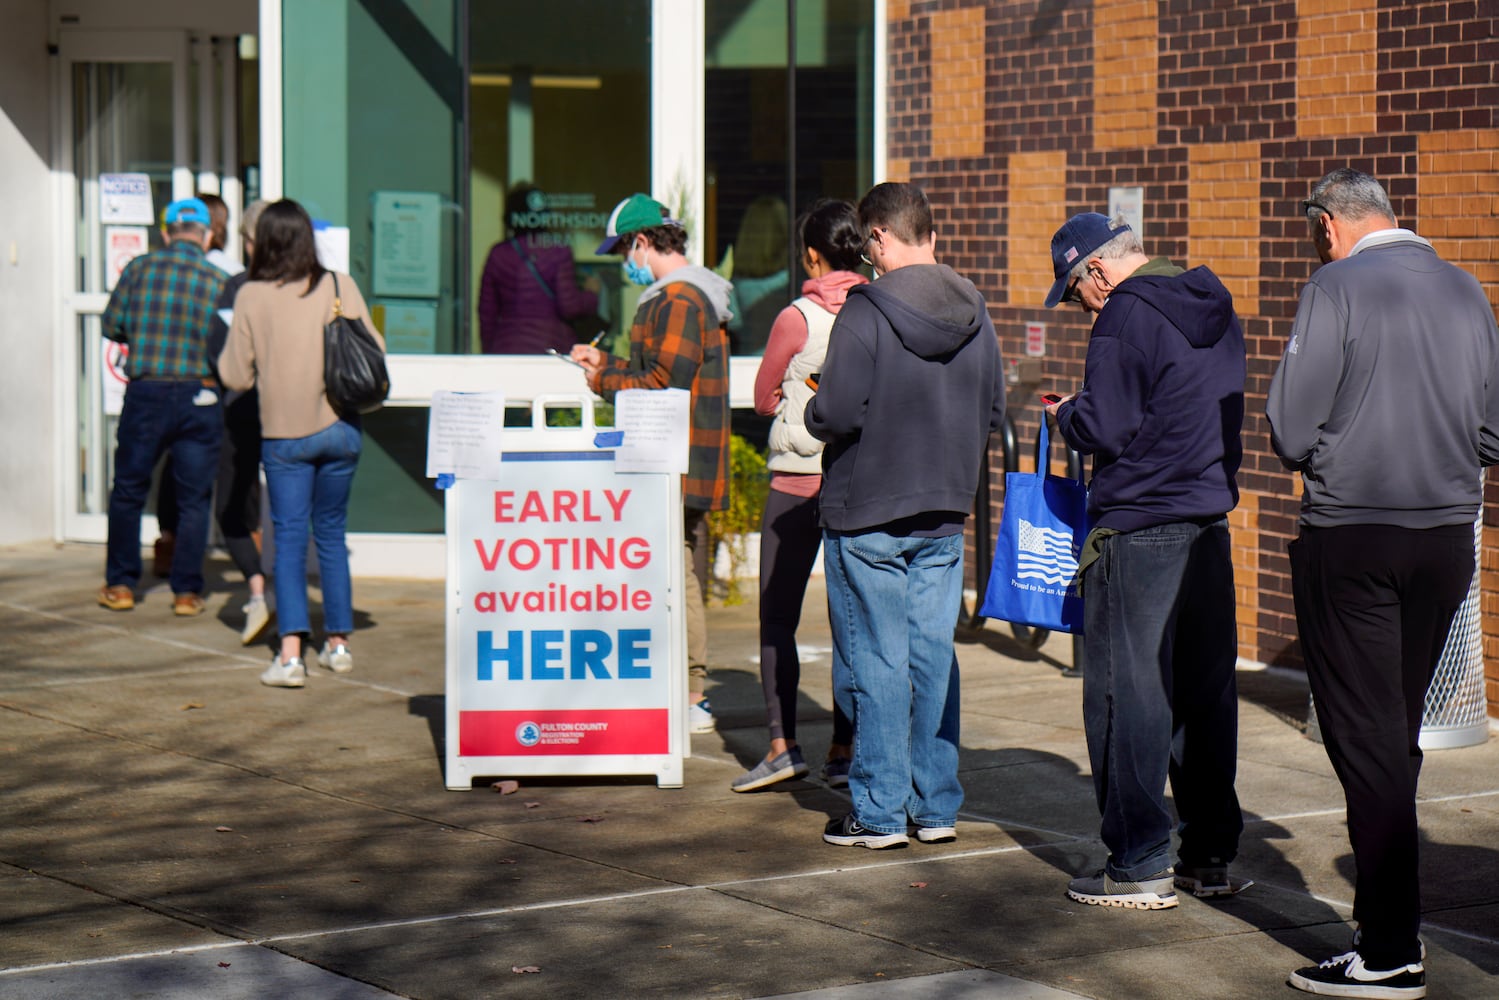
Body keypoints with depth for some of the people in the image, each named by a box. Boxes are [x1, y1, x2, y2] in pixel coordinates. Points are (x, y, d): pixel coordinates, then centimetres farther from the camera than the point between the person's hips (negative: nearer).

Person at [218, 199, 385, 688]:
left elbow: (236, 375, -4)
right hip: (340, 428, 2)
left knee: (289, 538, 2)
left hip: (284, 434, -2)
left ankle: (291, 652, -10)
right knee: (331, 532, 16)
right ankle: (338, 642, 21)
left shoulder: (251, 297, -7)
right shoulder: (340, 286, -4)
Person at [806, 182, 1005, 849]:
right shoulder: (975, 314, 4)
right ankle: (937, 806, 15)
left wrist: (813, 413, 1)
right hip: (945, 514, 6)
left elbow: (838, 413, -20)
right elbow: (994, 412, 9)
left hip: (867, 514, -6)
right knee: (934, 656, 11)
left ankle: (880, 812, 5)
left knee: (875, 662, 1)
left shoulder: (866, 311, -15)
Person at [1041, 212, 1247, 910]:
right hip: (1210, 519, 8)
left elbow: (1103, 429, -16)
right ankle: (1212, 857, 16)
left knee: (1127, 690, -2)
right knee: (1205, 688, 11)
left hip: (1139, 530, -8)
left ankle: (1140, 866, -1)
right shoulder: (1216, 309, 14)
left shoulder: (1128, 315, -12)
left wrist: (1065, 413, 5)